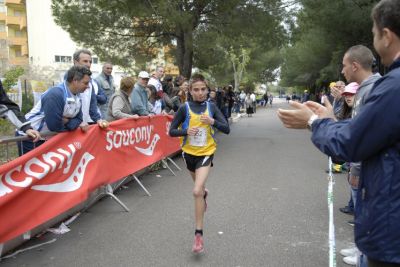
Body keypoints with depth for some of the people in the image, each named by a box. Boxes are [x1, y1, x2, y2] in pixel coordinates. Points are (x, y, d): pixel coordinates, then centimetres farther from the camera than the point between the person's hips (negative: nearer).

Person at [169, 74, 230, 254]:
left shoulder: (211, 107, -5)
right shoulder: (184, 108, -9)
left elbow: (227, 129, -6)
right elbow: (172, 131, -8)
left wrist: (212, 121, -23)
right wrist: (186, 132, -26)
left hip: (205, 153, -2)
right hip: (189, 153, 2)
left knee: (197, 191, -17)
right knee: (199, 188, 24)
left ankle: (198, 234, -9)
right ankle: (204, 193, 64)